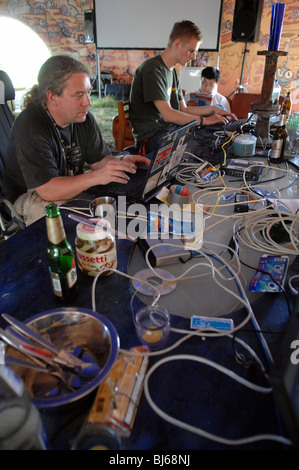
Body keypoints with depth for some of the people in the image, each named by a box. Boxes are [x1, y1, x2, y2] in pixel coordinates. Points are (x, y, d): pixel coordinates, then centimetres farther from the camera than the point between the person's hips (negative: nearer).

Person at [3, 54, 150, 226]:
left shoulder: (84, 118, -2)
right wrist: (96, 177, -40)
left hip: (75, 187, 7)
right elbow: (47, 190, -30)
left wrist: (121, 163, -19)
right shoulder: (30, 127, -24)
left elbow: (99, 159, 4)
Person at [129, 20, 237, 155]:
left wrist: (213, 109, 9)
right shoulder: (152, 69, -12)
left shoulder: (173, 71, 17)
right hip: (151, 136, -9)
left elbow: (183, 109, 20)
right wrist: (204, 120, -15)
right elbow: (167, 114, -20)